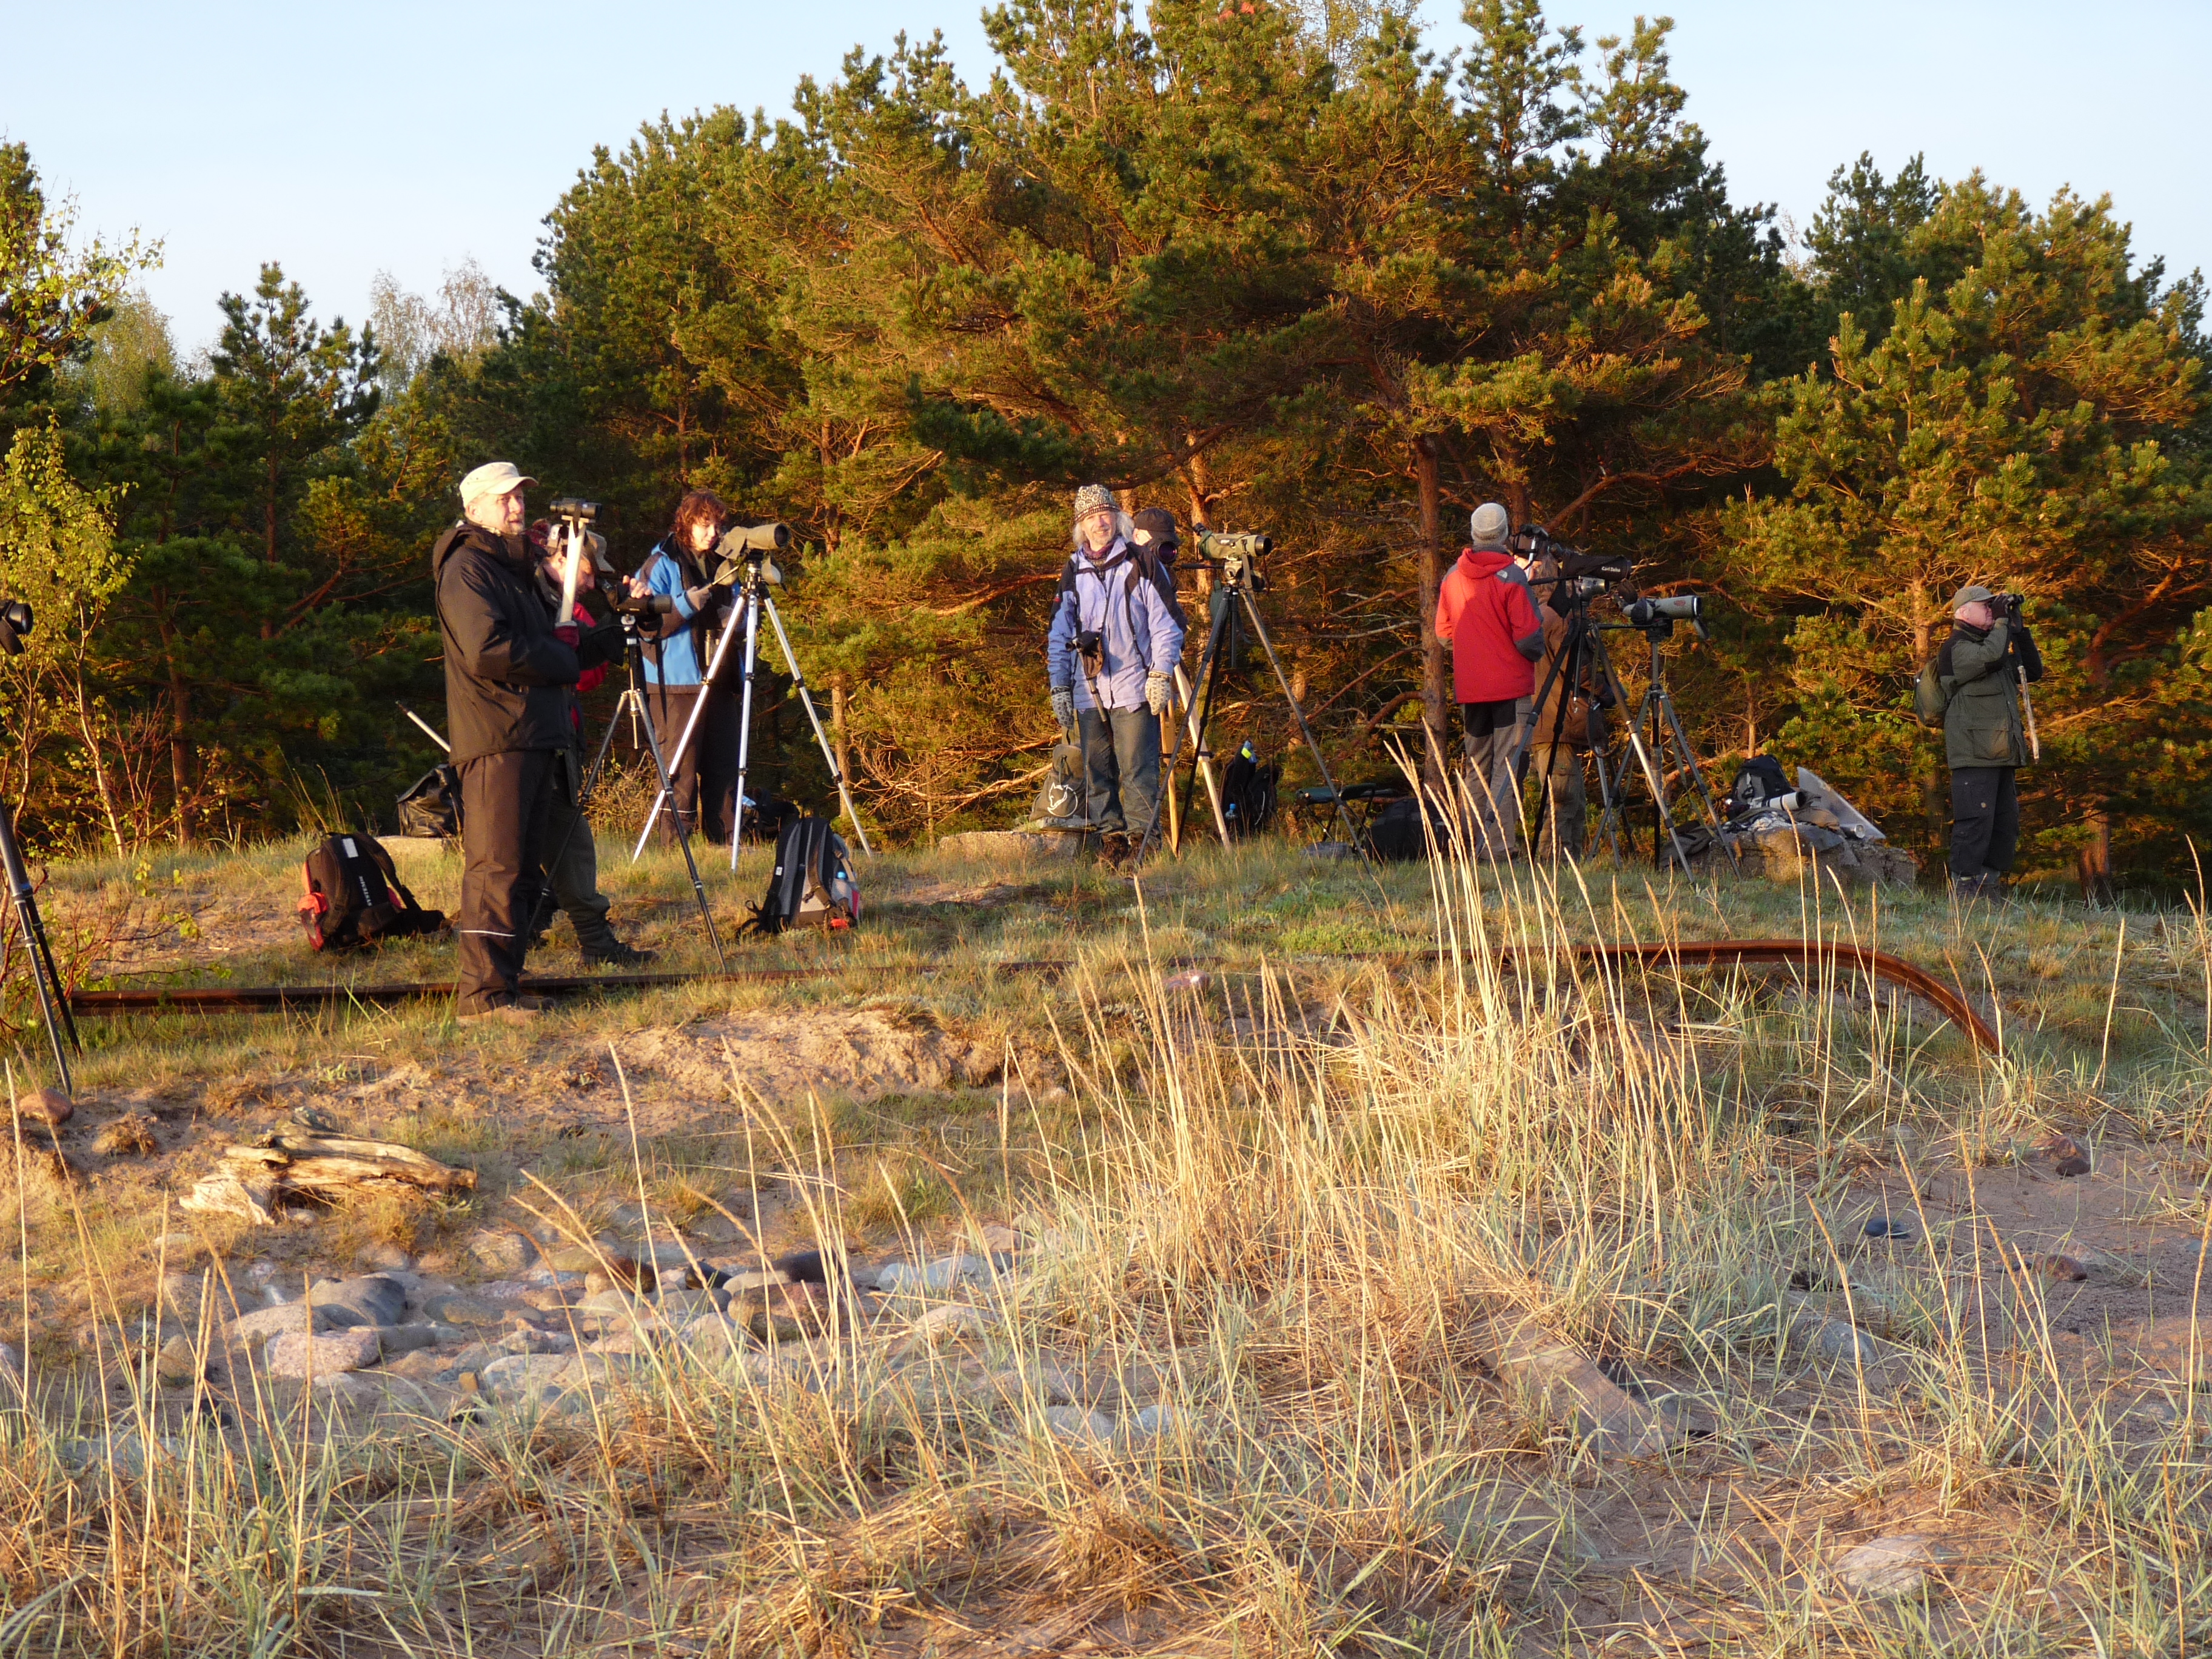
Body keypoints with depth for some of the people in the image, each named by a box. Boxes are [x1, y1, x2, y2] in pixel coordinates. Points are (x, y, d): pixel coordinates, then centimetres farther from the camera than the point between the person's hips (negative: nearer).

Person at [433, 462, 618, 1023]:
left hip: (533, 739, 10)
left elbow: (547, 650, 26)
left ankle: (505, 984, 14)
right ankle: (483, 992, -11)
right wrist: (565, 661, -8)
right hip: (496, 740, -10)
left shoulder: (514, 568, 24)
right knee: (496, 868, -11)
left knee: (523, 871, 10)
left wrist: (616, 635, 12)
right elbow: (487, 651, -20)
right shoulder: (466, 569, -7)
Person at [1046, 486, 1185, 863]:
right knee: (1095, 772, 3)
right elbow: (1059, 634, 19)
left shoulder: (1143, 563, 3)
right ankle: (1111, 839, 8)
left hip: (1134, 688, -4)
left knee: (1138, 771, -7)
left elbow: (1166, 623, 2)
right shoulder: (1073, 572, 14)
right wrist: (1059, 686, 12)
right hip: (1087, 691, 4)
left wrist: (1162, 674, -7)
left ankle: (1142, 839, -4)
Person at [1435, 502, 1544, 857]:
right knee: (1507, 766, -5)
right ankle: (1498, 846, -12)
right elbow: (1528, 638, -14)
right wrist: (1537, 653, 7)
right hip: (1511, 686, -5)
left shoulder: (1452, 577, 5)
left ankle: (1474, 844, 14)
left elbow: (1443, 634, 14)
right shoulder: (1512, 578, -12)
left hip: (1468, 689, 5)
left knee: (1476, 767, 14)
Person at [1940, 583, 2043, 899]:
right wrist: (2001, 622, -11)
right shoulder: (1956, 648, -7)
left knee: (2006, 824, 9)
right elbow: (1990, 657, -26)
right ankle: (1964, 890, -13)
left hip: (2002, 755, 10)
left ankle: (1991, 886, 14)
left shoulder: (1996, 644, 23)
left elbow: (2033, 671, 22)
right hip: (1973, 755, -10)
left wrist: (2019, 630, 13)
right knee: (1975, 822, -14)